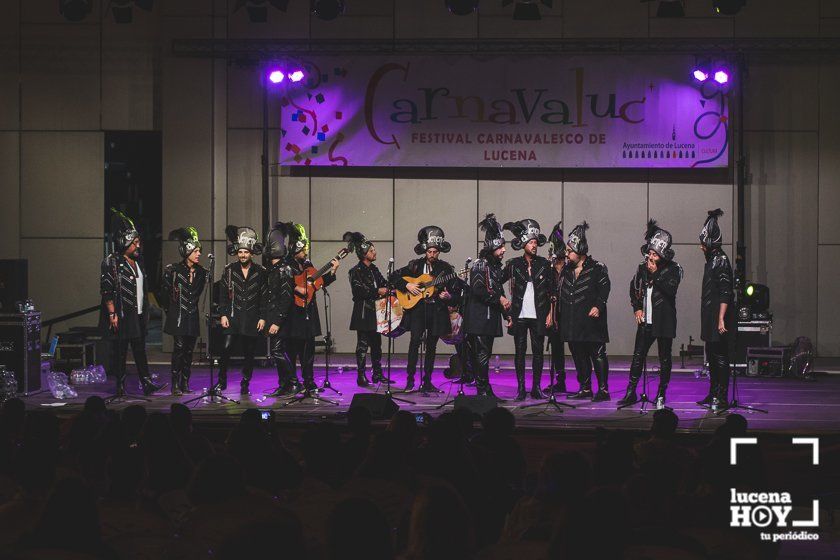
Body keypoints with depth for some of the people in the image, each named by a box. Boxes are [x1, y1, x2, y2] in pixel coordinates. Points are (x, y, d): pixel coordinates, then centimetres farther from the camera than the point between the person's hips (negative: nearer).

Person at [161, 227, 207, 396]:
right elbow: (164, 293, 0)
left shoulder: (201, 272, 6)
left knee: (189, 350, 6)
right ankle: (175, 385, -8)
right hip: (178, 316, -5)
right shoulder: (173, 270, -8)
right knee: (179, 347, -11)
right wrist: (169, 310, 6)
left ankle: (185, 384, 11)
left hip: (193, 316, 5)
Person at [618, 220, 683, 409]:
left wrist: (655, 273, -19)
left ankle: (661, 395, 11)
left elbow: (670, 290, -19)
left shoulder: (674, 269, -5)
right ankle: (631, 393, 6)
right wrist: (637, 308, 10)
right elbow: (634, 287, 21)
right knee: (638, 356, 1)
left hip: (664, 321, -4)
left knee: (664, 359, 3)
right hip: (646, 320, 4)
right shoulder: (643, 267, 9)